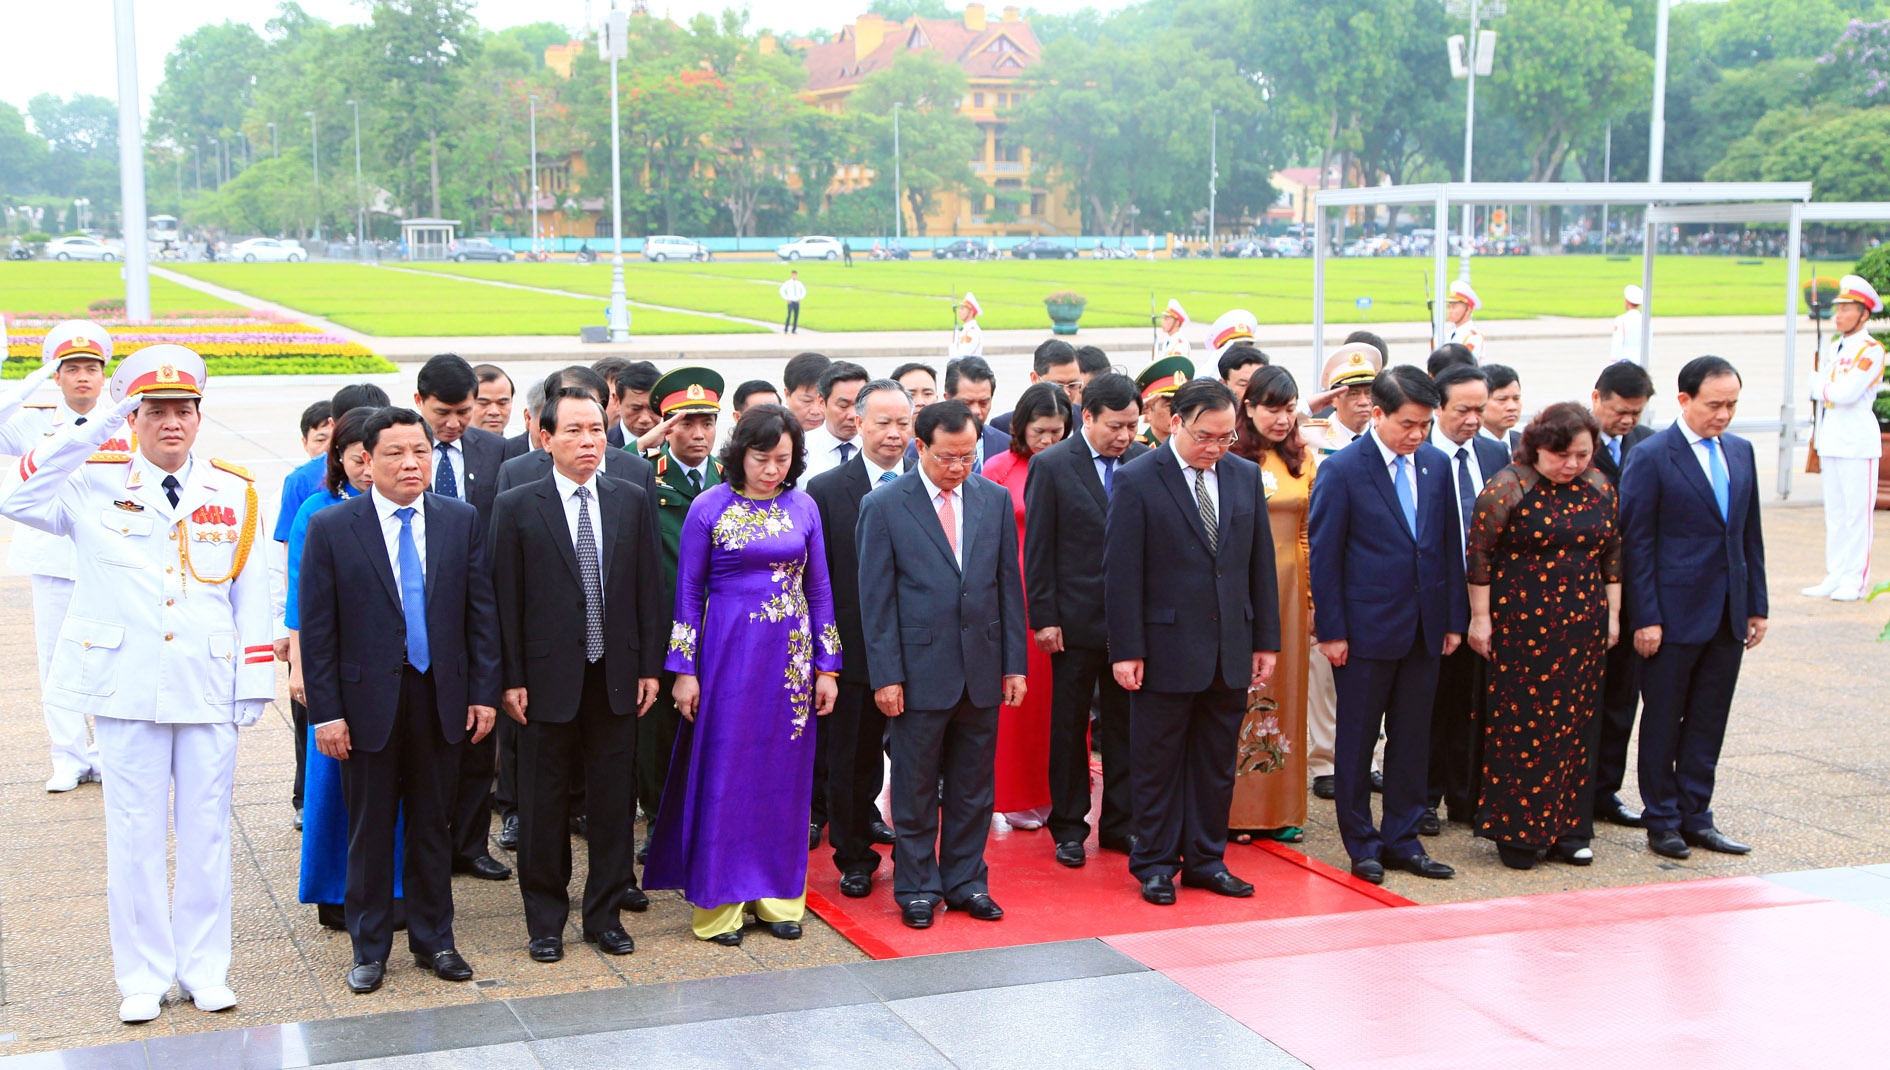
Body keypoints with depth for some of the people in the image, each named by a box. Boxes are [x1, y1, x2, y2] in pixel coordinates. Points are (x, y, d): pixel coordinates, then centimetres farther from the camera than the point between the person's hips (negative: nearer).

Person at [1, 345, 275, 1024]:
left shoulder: (235, 493, 5)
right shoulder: (95, 484, 1)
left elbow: (251, 595, 7)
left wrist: (254, 686, 3)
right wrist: (93, 428, -21)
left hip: (209, 688, 1)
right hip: (126, 688, -1)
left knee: (206, 831, 8)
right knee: (135, 834, 6)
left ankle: (203, 967, 21)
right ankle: (143, 975, 18)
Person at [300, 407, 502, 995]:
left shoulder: (462, 520, 2)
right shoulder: (331, 528, -5)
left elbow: (481, 611, 5)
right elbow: (317, 628, -5)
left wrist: (484, 692, 0)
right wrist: (327, 711, -9)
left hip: (440, 698, 2)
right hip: (368, 701, -2)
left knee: (433, 825, 12)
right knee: (370, 829, 8)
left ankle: (433, 939, 26)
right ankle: (369, 948, 21)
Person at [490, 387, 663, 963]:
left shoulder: (632, 500, 5)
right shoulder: (516, 507, -4)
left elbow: (648, 587, 6)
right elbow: (505, 600, -5)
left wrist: (649, 667, 2)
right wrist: (511, 679, -8)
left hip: (616, 676, 3)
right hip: (548, 677, -2)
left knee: (613, 798, 9)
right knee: (544, 802, 7)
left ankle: (605, 913, 22)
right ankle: (545, 919, 20)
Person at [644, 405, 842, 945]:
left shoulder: (803, 508, 6)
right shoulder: (709, 508, -3)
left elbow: (819, 590, 10)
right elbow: (689, 592, -1)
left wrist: (827, 666, 6)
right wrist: (684, 671, -5)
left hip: (791, 656, 3)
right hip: (728, 651, -3)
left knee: (785, 773, 7)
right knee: (724, 773, 0)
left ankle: (778, 895, 18)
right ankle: (718, 904, 8)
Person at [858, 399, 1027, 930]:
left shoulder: (995, 499, 6)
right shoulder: (884, 506, -5)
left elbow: (1008, 586, 9)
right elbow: (876, 598, -5)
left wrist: (1014, 663, 5)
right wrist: (886, 675, -9)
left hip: (982, 668, 3)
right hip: (921, 669, -3)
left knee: (973, 787, 11)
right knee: (915, 789, 6)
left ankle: (966, 880, 24)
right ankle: (916, 887, 18)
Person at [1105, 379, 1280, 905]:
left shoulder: (1245, 476, 7)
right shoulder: (1137, 481, -8)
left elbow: (1261, 562, 11)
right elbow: (1121, 573, -9)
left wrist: (1266, 640, 8)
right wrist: (1126, 651, -12)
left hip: (1230, 651, 5)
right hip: (1166, 650, -4)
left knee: (1217, 763, 12)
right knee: (1157, 763, 6)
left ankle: (1206, 860, 24)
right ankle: (1155, 865, 17)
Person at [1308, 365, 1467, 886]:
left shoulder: (1436, 464, 6)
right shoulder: (1341, 470, -9)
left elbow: (1449, 545, 10)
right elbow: (1324, 555, -8)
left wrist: (1453, 619, 7)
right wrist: (1331, 630, -10)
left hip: (1424, 628, 5)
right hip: (1366, 628, -5)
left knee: (1413, 740, 10)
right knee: (1357, 740, 5)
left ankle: (1402, 839, 21)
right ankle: (1362, 844, 17)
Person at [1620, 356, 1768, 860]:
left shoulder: (1740, 451, 10)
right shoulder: (1651, 457, -10)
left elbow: (1750, 534, 14)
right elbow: (1636, 544, -10)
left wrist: (1756, 605, 10)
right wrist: (1645, 618, -14)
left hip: (1728, 613, 6)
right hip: (1675, 613, -6)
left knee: (1709, 720, 10)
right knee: (1663, 720, 5)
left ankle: (1695, 816, 20)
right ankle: (1662, 820, 15)